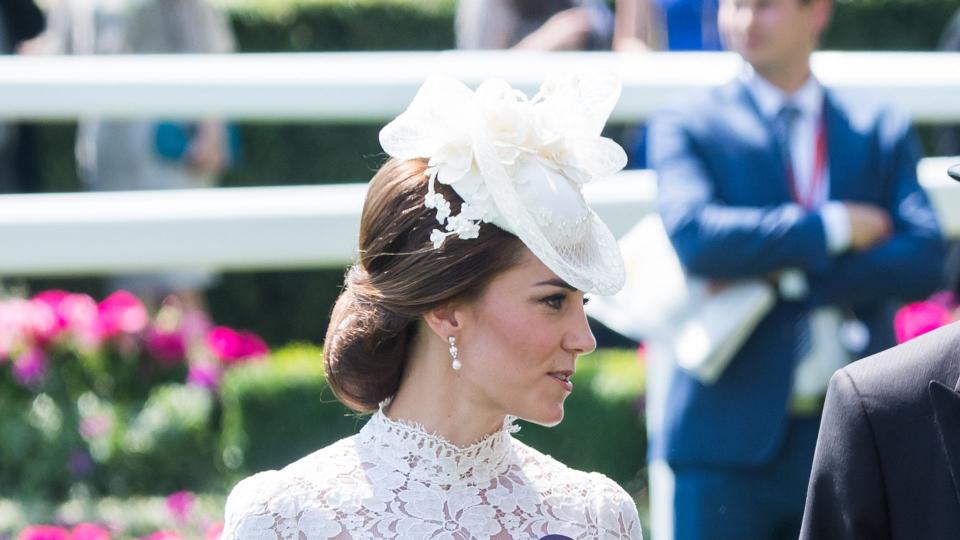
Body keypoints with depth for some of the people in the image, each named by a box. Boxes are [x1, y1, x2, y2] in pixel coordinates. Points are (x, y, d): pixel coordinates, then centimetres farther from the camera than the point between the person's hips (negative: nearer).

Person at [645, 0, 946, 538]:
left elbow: (924, 261, -2)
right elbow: (693, 236, -13)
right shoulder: (687, 126, 5)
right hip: (727, 438, -2)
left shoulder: (884, 132, 12)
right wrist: (835, 226, -10)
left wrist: (784, 279, -11)